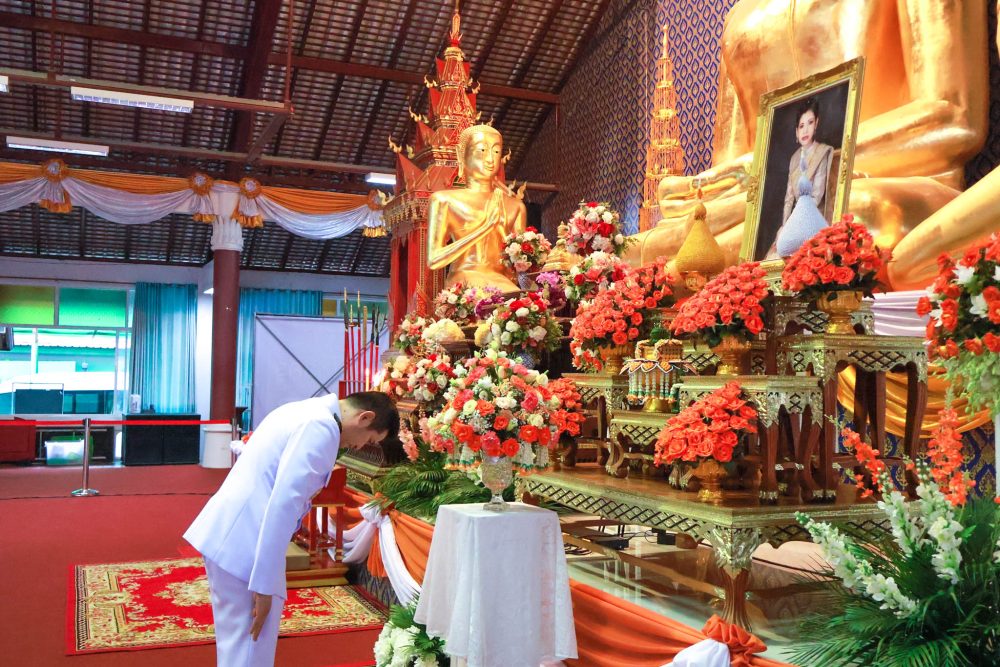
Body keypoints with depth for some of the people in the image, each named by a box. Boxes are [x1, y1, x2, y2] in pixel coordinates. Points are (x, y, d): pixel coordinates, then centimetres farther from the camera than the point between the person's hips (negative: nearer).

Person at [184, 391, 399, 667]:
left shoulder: (307, 411, 16)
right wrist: (264, 584, -21)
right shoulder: (322, 427, -15)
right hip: (244, 543, -10)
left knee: (239, 644, 21)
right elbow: (283, 503, -23)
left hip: (228, 535, 10)